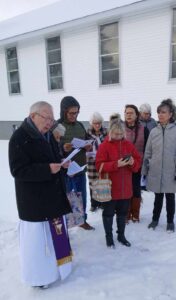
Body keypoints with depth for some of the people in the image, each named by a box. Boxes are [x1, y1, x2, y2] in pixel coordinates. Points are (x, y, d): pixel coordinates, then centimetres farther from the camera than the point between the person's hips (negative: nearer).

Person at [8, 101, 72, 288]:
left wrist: (60, 162, -1)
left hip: (53, 196, 8)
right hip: (34, 201, -8)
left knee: (54, 233, 21)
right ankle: (39, 275, 29)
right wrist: (48, 169, -30)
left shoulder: (47, 136, 10)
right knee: (38, 237, 6)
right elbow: (18, 170, -22)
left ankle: (54, 264, 43)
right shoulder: (19, 137, -17)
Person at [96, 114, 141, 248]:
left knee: (123, 212, 17)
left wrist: (133, 162, -15)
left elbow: (138, 161, 8)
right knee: (109, 213, 10)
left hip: (125, 187, 4)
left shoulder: (129, 144, 4)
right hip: (109, 187, -4)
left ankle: (121, 235, 36)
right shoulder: (104, 146, -10)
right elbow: (100, 165, -15)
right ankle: (109, 236, 29)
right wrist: (116, 164, -26)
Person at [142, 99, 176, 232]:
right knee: (158, 197, 17)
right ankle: (155, 219, 35)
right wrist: (144, 171, 6)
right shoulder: (154, 131, 2)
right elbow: (148, 153, 6)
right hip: (155, 172, 2)